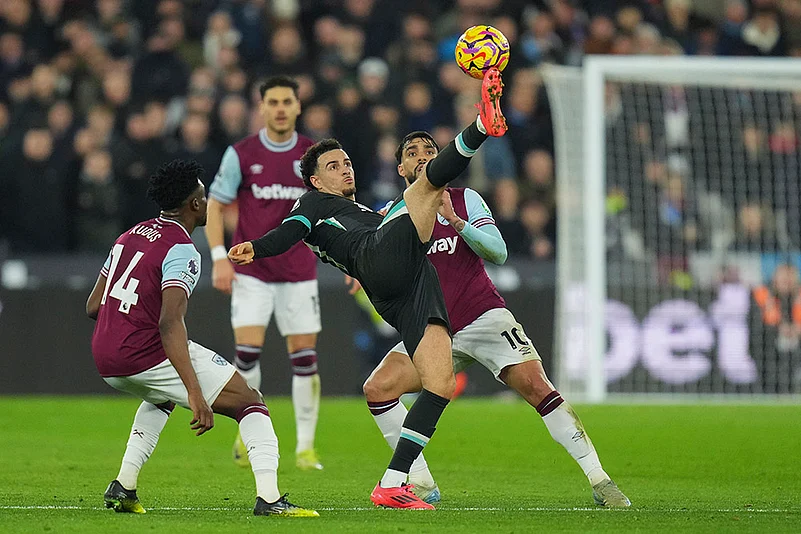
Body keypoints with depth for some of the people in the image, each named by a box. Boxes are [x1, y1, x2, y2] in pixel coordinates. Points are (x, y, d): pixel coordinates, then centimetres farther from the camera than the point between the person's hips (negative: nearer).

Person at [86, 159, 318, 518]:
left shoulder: (129, 236, 15)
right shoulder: (181, 250, -11)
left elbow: (93, 307, 18)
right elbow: (170, 323, -24)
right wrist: (195, 395, -29)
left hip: (104, 361, 8)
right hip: (149, 355, -8)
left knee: (161, 398, 40)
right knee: (250, 403, 1)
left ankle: (123, 488, 25)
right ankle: (268, 498, -15)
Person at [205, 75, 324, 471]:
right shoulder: (241, 155, -2)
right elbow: (214, 205, 3)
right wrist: (219, 257, -7)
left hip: (299, 271, 1)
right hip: (251, 271, -1)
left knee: (305, 356, -2)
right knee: (248, 350, -12)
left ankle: (305, 446, 7)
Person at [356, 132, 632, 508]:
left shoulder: (465, 200, 3)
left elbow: (498, 253, -9)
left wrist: (455, 220, -22)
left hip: (483, 316, -3)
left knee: (535, 385, -21)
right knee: (377, 389, -13)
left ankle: (599, 481, -18)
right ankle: (421, 484, -2)